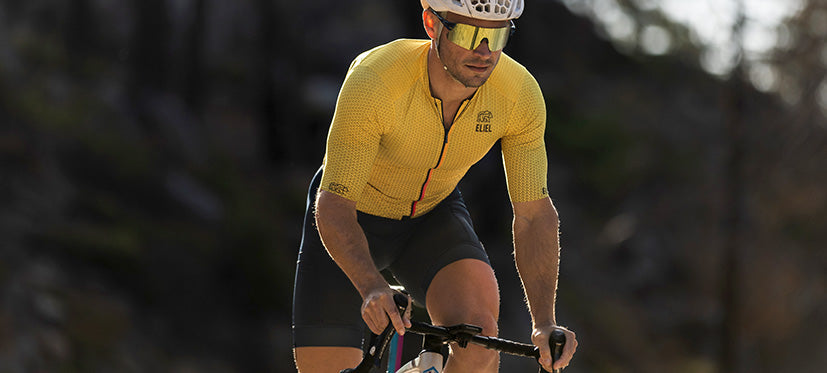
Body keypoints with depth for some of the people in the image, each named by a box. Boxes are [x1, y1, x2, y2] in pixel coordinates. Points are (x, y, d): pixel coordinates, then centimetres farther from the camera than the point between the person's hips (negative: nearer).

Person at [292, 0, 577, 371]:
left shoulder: (521, 94, -25)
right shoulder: (373, 82, -35)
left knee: (479, 333, -28)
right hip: (355, 217, -2)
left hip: (434, 215, 2)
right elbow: (334, 206, -33)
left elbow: (534, 214, -17)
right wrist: (372, 287, -51)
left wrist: (545, 323, -30)